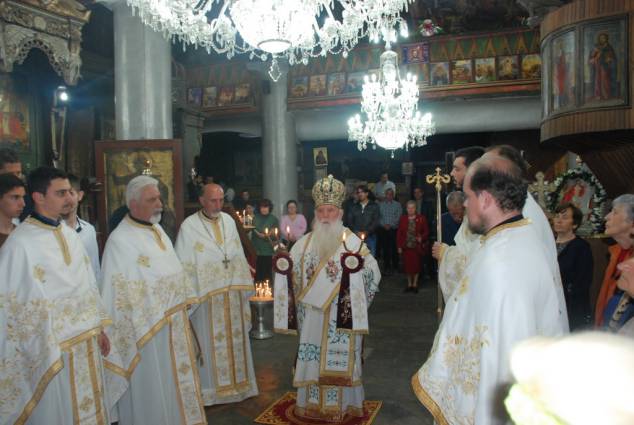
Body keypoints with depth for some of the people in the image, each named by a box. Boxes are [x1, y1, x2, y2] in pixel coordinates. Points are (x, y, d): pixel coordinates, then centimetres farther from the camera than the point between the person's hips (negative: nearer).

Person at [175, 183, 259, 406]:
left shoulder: (228, 221, 6)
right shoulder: (189, 226, -9)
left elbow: (239, 255, 10)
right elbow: (185, 265, -9)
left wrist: (242, 286, 8)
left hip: (232, 294, 5)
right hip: (207, 296, -5)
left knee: (234, 339, 14)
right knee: (210, 342, 5)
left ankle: (236, 383, 28)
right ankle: (211, 387, 18)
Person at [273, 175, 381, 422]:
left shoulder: (352, 241, -6)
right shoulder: (305, 242, 8)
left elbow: (373, 273, -11)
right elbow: (292, 273, 13)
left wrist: (354, 267, -28)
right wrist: (282, 263, -6)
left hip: (341, 316, -4)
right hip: (312, 314, 4)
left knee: (339, 361, 2)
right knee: (312, 360, 10)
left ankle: (341, 406, 16)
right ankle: (312, 404, 24)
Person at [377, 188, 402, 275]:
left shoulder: (397, 204, 6)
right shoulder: (380, 205, 10)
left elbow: (398, 217, -1)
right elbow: (378, 217, 6)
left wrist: (390, 225, -10)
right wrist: (384, 225, -8)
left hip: (394, 229, -1)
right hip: (383, 230, 1)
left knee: (394, 248, -2)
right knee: (385, 249, 0)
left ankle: (395, 267, 11)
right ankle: (387, 268, 7)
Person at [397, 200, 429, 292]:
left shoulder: (421, 218, 0)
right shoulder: (402, 219, 5)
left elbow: (426, 231, 4)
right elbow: (399, 234, 6)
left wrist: (422, 238, -15)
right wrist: (399, 246, 3)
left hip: (417, 247, -1)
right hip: (406, 247, 1)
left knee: (416, 265, 3)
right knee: (407, 266, 4)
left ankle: (415, 284, 17)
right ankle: (409, 284, 18)